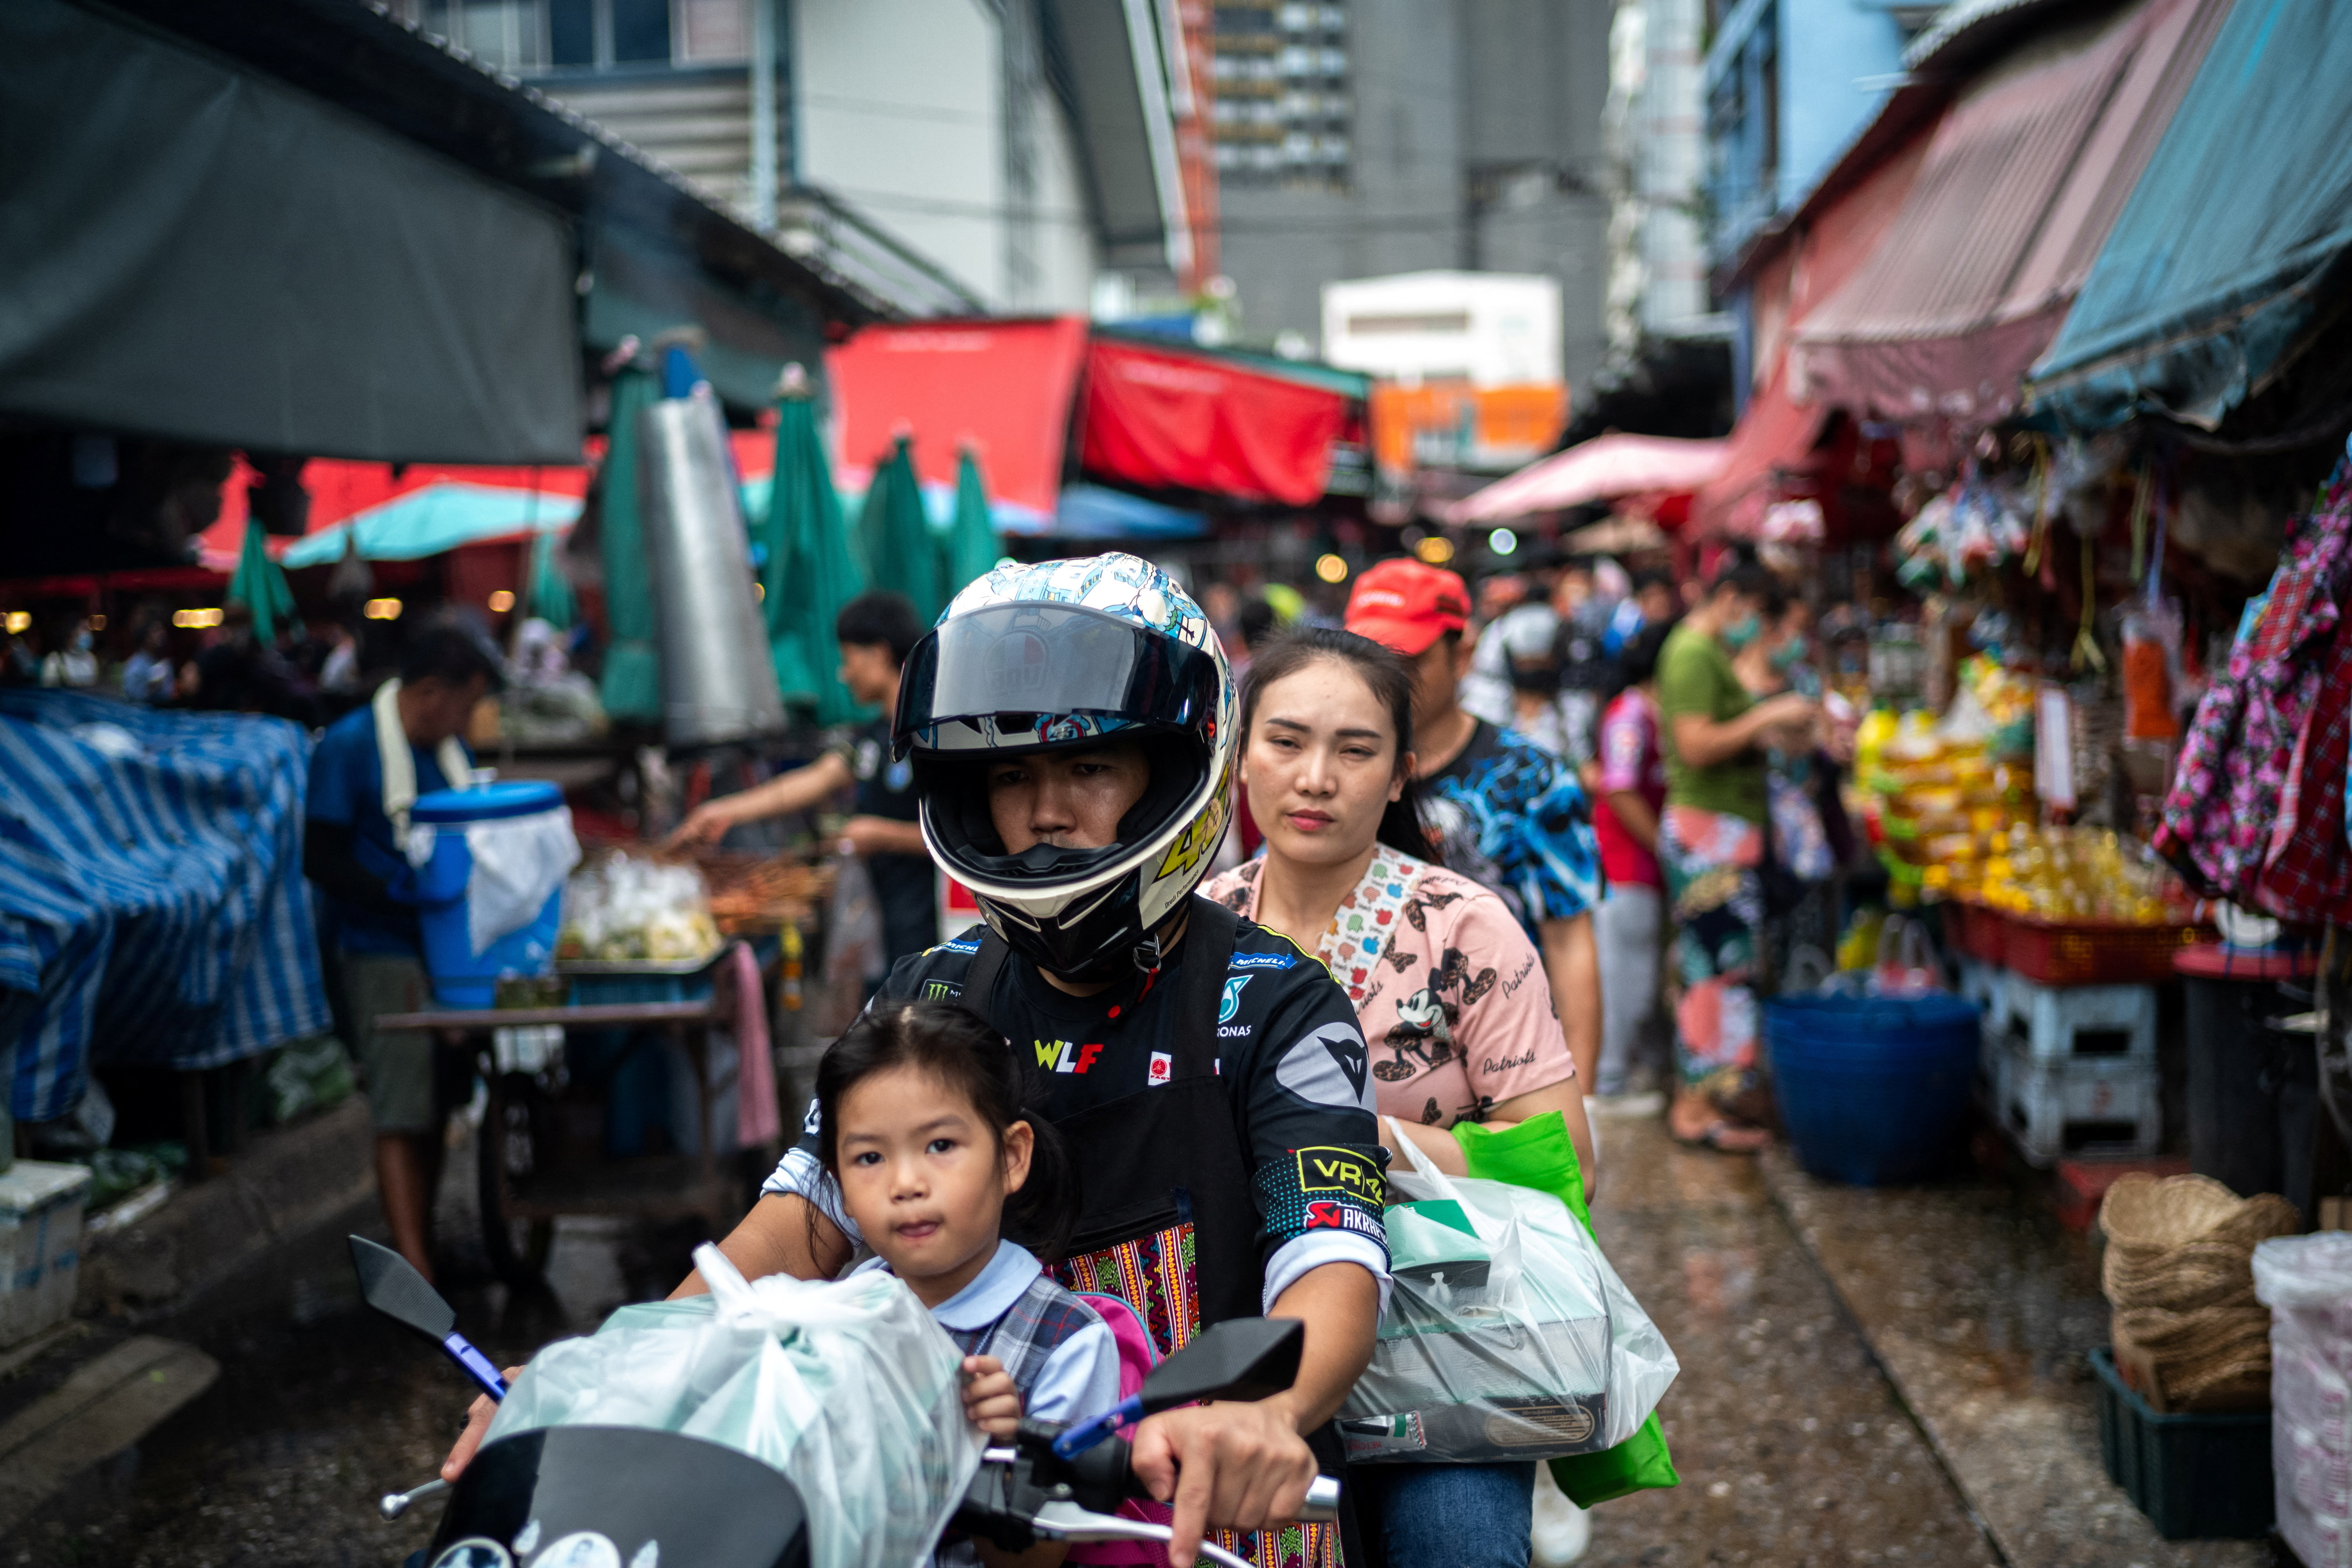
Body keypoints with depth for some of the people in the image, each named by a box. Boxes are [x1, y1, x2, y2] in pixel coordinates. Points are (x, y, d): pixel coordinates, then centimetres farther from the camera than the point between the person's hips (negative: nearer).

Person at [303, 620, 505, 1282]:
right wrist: (402, 892, -23)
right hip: (385, 953, -8)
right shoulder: (348, 747, -9)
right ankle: (415, 1272, -8)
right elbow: (321, 858, -12)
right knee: (402, 1115, -9)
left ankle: (423, 1244, 27)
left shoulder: (449, 748, 15)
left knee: (437, 1105, 15)